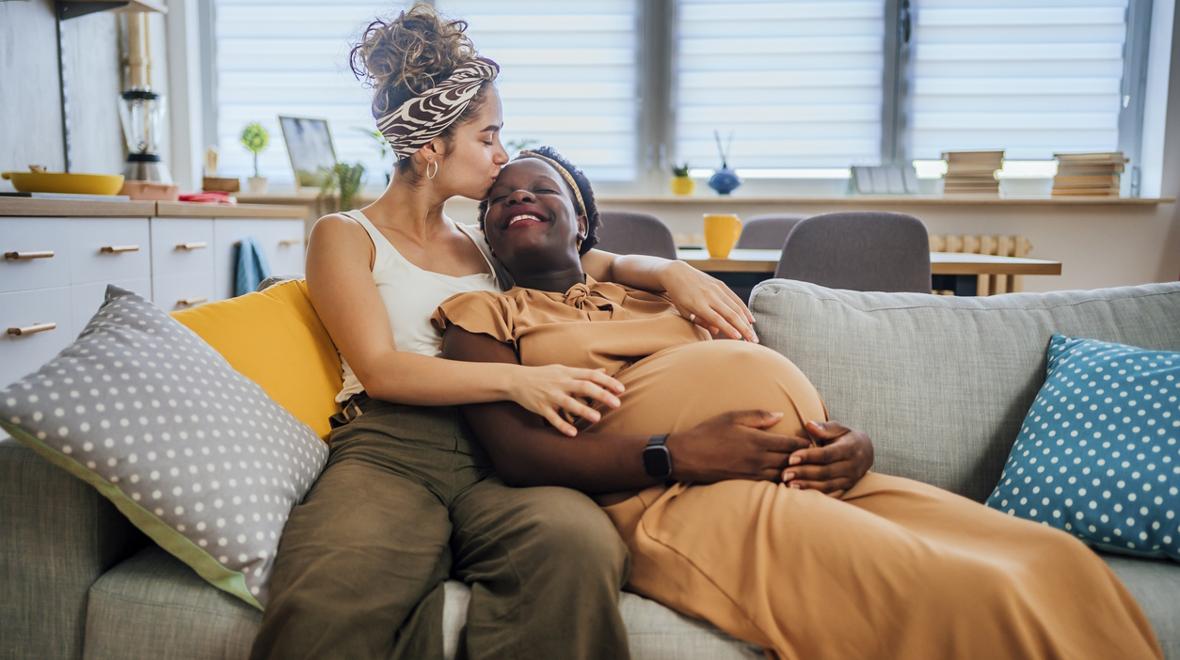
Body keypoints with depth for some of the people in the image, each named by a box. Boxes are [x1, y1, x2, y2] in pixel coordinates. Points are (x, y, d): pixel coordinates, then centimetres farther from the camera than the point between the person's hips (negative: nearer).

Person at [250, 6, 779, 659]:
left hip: (496, 459, 4)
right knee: (325, 604, -38)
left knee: (581, 544, -33)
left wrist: (669, 271, 6)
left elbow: (608, 263, 31)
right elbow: (379, 370, -4)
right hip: (388, 452, -3)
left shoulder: (483, 244, 25)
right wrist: (516, 380, -19)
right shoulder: (346, 236, 12)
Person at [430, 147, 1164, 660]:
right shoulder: (485, 315, 14)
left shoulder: (656, 291, 28)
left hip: (813, 476, 6)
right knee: (961, 598, -26)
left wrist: (850, 442, 0)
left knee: (1061, 566, -10)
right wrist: (671, 455, -17)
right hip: (678, 495, -6)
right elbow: (516, 452, -3)